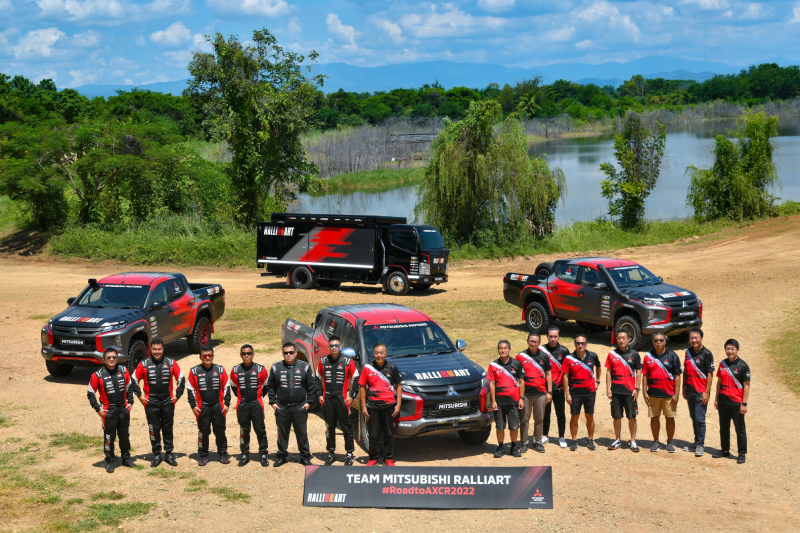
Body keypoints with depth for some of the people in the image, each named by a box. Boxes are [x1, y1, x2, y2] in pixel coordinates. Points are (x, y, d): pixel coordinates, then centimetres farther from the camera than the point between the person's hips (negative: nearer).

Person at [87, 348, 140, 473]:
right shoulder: (98, 375, -11)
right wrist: (98, 409, -7)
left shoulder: (123, 371, 0)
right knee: (109, 437, 2)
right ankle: (110, 461, 15)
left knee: (125, 435, 14)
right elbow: (90, 393, -3)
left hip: (124, 410, 4)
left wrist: (130, 402, 8)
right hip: (108, 412, -4)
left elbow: (129, 386, 15)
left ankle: (126, 458, 28)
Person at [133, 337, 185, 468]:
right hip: (151, 403, -1)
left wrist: (177, 395, 4)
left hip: (168, 401, 1)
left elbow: (181, 379, 9)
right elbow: (134, 380, 7)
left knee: (168, 429, 8)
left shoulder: (171, 363, 1)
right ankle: (156, 455, 14)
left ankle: (169, 454, 17)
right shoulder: (144, 364, -1)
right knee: (154, 430, 4)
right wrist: (140, 396, 2)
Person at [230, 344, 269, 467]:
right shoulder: (235, 370, 2)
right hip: (242, 405, 1)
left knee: (260, 429, 2)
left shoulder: (260, 369, -2)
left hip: (257, 404, -1)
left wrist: (259, 397, 6)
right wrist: (241, 397, 10)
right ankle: (245, 454, 18)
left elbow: (266, 386, 10)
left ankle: (263, 455, 11)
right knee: (244, 430, 8)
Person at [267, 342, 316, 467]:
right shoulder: (276, 368, 5)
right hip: (281, 408, 1)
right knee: (282, 434, 9)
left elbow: (312, 386, 6)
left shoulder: (305, 367, 3)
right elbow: (270, 386, 12)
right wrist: (273, 402, 4)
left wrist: (309, 402, -1)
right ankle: (281, 456, 20)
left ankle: (305, 457, 15)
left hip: (300, 407, -1)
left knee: (302, 433, 4)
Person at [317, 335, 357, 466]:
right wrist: (320, 395, 8)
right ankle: (331, 453, 18)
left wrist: (352, 396, -2)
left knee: (346, 427, 1)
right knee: (329, 427, 9)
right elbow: (318, 379, 17)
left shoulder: (348, 361, -1)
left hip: (342, 399, -3)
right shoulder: (323, 361, 7)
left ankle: (350, 454, 10)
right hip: (327, 399, 3)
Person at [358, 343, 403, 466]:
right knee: (373, 435, 5)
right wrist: (363, 406, -1)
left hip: (389, 406, 1)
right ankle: (373, 458, 18)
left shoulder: (392, 368, 4)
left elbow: (398, 386, 8)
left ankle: (388, 458, 18)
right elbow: (362, 387, 3)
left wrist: (398, 404, 0)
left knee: (389, 434, 8)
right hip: (372, 406, -1)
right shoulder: (367, 368, 1)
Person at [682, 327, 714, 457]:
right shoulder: (688, 352, 9)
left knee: (700, 418, -5)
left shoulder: (706, 354, -10)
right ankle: (696, 442, 23)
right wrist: (684, 388, 13)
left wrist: (706, 392, -14)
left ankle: (700, 445, 3)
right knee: (693, 418, 13)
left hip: (701, 392, -6)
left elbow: (710, 374, -11)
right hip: (690, 391, 6)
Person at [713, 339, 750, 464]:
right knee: (723, 427, 15)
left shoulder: (743, 366, -9)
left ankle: (742, 454, 12)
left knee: (740, 429, 3)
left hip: (736, 402, -5)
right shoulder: (722, 364, 6)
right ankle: (725, 450, 28)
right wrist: (716, 399, 12)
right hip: (723, 402, 5)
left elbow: (746, 385, -9)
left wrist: (744, 404, -12)